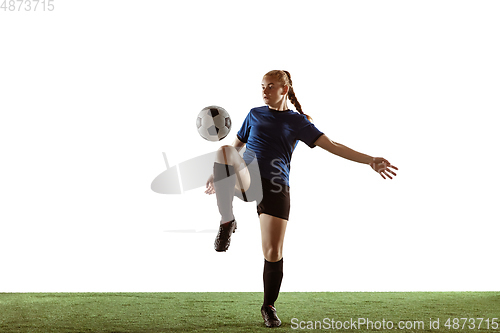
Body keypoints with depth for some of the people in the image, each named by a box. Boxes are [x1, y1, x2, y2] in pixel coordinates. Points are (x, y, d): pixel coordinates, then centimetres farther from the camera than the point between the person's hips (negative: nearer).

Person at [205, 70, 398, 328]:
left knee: (273, 253, -7)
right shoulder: (255, 114, 17)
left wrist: (370, 160, -7)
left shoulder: (298, 122, 9)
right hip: (245, 179, 1)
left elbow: (332, 146, 3)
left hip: (276, 188, -1)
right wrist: (219, 174, 20)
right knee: (224, 150, -33)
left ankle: (269, 307, 16)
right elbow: (236, 146, 27)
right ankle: (227, 223, -27)